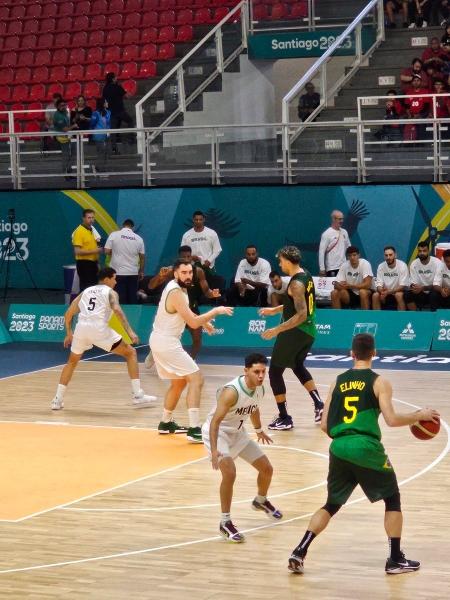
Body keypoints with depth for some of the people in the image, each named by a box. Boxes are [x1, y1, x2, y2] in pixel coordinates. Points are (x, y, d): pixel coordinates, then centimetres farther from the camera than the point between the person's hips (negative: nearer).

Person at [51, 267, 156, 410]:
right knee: (131, 353, 10)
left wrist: (69, 334, 41)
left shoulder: (86, 291, 28)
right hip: (99, 329, -4)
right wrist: (130, 332, -14)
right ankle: (138, 396, 2)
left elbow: (68, 313, 28)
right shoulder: (110, 292, 14)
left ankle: (58, 400, 20)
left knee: (72, 361, 29)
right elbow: (117, 310, -8)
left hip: (81, 328, 4)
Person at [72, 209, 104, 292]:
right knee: (86, 288, -8)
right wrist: (94, 251, -21)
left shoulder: (92, 230, 13)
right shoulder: (79, 231, -14)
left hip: (93, 263, 9)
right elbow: (77, 251, -20)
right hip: (84, 264, -9)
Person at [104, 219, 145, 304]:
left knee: (120, 298, -1)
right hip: (133, 273, 2)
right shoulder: (138, 238, 4)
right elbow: (142, 257, 7)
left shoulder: (114, 235, -3)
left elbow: (107, 251, -4)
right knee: (132, 298, 8)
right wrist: (141, 271, 18)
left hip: (118, 272, -2)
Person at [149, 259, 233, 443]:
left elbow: (186, 313, 28)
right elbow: (193, 323, -25)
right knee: (196, 379, -13)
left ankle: (166, 424, 34)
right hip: (167, 343, -10)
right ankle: (194, 430, -20)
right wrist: (215, 311, -15)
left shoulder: (177, 287, 9)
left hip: (160, 340, 10)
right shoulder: (176, 292, -21)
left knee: (179, 383, 24)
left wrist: (203, 321, 15)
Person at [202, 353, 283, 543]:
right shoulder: (232, 391, -33)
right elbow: (215, 421, -35)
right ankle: (225, 523, -16)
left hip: (237, 433, 8)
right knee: (229, 473, -29)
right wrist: (214, 451, -45)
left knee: (267, 468, 13)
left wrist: (259, 430, 31)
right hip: (217, 432, -8)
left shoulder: (260, 390, -9)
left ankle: (261, 501, 44)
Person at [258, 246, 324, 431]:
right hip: (308, 332, 10)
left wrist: (277, 330, -28)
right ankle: (319, 405, 20)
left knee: (275, 372, 2)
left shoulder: (296, 283, -22)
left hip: (295, 332, -10)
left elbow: (301, 315, -28)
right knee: (298, 366, 29)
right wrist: (275, 310, 26)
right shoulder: (306, 275, 7)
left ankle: (284, 418, 3)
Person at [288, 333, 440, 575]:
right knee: (392, 499, 16)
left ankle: (299, 553, 3)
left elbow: (325, 425, 13)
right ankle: (396, 560, 13)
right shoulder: (379, 382, 0)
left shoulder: (338, 381, 13)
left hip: (339, 449, 4)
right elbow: (392, 420, -10)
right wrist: (420, 416, 4)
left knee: (331, 505, 18)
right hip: (367, 450, -4)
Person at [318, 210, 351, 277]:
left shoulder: (344, 232, 10)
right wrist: (322, 269, -14)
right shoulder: (327, 234, -9)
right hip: (332, 268, -6)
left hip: (343, 267, 6)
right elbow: (321, 252, -10)